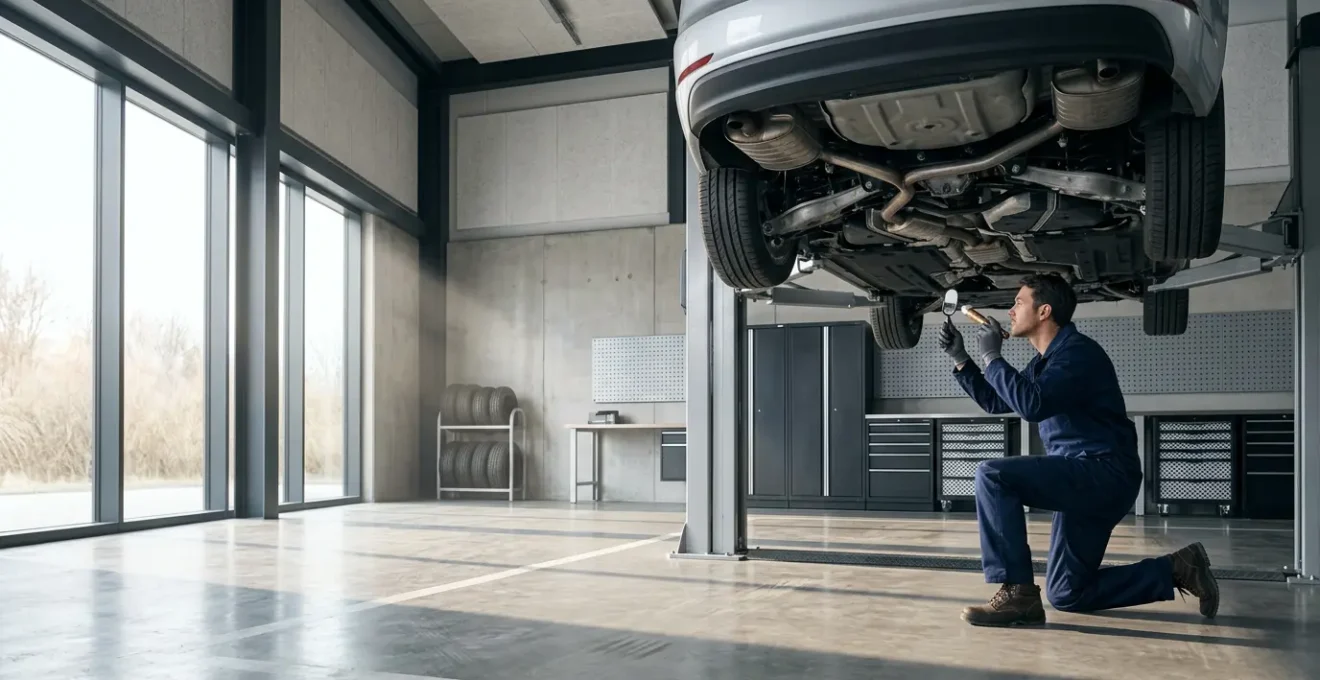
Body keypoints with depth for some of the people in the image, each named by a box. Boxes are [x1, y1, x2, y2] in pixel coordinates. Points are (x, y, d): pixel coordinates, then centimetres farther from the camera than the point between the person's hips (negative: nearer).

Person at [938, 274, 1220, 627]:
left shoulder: (1077, 351, -13)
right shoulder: (1045, 360, 17)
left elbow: (1031, 405, -28)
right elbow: (996, 402, 23)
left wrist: (991, 357, -17)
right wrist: (960, 358, 13)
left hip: (1106, 475, -10)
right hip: (1083, 480, 10)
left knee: (993, 475, -24)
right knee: (1066, 595, 12)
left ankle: (1018, 593, -20)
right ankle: (1176, 569, 19)